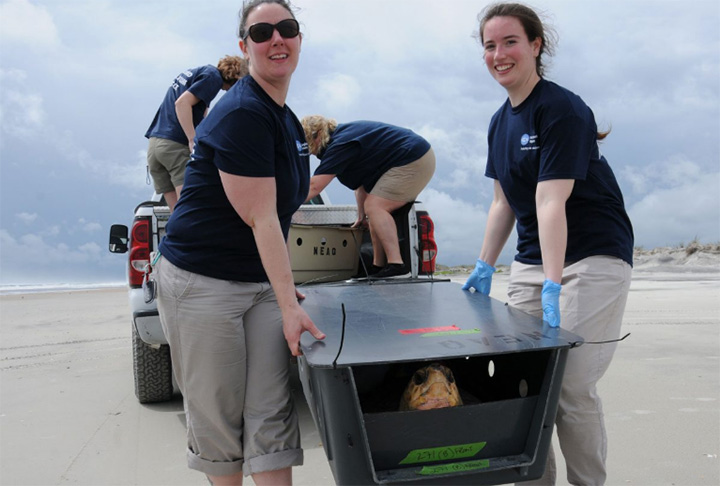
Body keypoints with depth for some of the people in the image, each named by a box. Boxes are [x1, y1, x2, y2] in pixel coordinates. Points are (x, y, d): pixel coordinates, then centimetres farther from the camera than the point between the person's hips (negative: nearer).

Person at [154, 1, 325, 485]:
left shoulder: (287, 119, 12)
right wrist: (289, 306, -20)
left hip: (262, 282, 8)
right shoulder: (242, 113, -16)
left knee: (272, 417, 2)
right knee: (219, 419, 6)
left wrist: (284, 286, 16)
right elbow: (259, 218, -20)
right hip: (202, 282, -7)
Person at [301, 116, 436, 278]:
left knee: (374, 206, -17)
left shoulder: (340, 145, -20)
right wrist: (362, 216, 18)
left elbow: (313, 187, -25)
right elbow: (361, 180, 17)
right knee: (375, 209, 10)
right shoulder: (342, 135, 12)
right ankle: (378, 267, 10)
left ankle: (396, 263, -22)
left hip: (413, 163, -11)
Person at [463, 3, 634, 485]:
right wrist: (484, 267, 13)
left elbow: (550, 201, -24)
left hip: (594, 258, -7)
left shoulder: (561, 109, -14)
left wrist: (552, 287, -28)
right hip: (531, 261, 7)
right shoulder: (501, 121, 10)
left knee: (572, 385, -10)